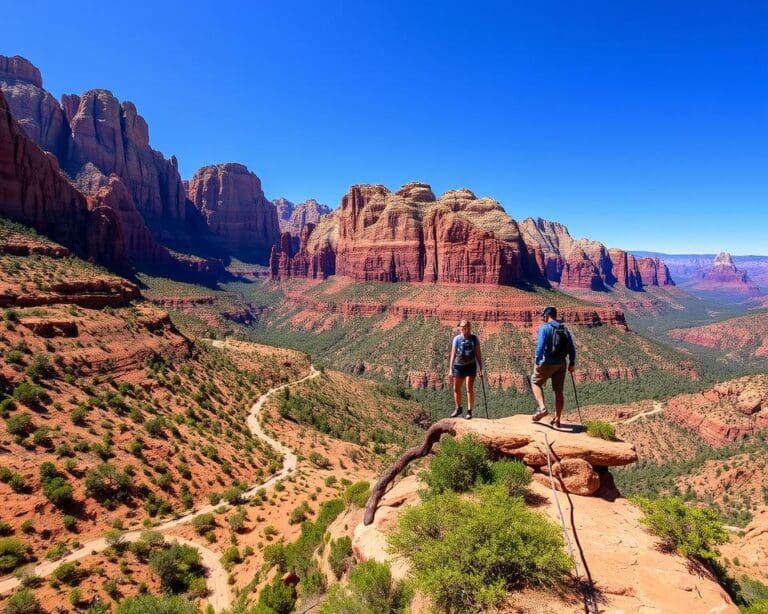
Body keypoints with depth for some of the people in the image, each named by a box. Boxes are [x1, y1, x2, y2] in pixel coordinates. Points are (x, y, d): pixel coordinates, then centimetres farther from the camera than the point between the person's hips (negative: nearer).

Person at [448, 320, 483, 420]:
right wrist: (451, 369, 0)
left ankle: (469, 411, 3)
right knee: (456, 389, 10)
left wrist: (480, 368, 2)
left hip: (471, 366, -1)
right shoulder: (457, 339, 0)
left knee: (470, 389, -5)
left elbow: (478, 354, 4)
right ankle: (458, 408, 29)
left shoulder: (474, 338, 1)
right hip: (458, 366, 1)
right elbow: (453, 354, 2)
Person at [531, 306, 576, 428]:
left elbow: (540, 345, -17)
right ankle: (557, 420, 15)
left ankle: (542, 407, -6)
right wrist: (572, 363, 15)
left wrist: (537, 361, -15)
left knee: (535, 382, 14)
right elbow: (572, 348, 10)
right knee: (558, 391, 10)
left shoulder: (544, 327, -6)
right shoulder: (564, 329, 12)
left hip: (547, 362, -6)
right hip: (561, 363, 6)